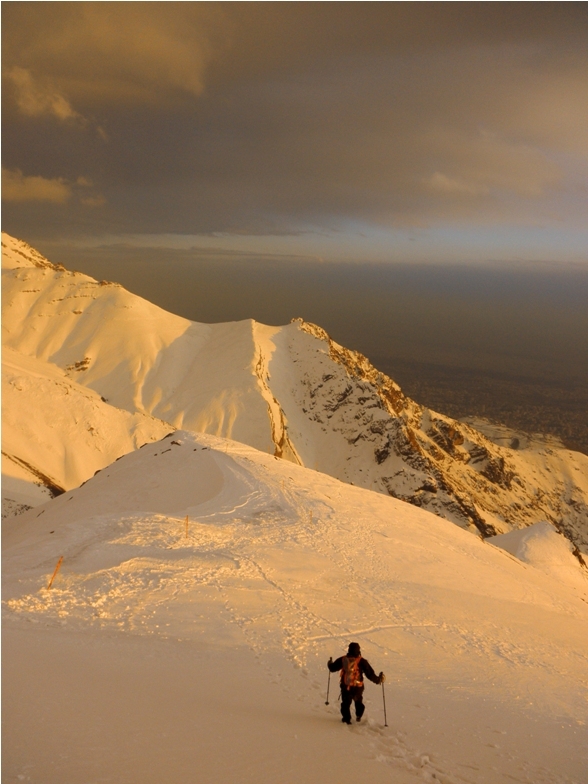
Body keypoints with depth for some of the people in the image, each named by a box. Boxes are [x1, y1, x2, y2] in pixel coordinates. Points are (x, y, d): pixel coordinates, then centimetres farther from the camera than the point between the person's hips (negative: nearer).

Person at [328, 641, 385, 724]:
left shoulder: (343, 660, -4)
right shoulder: (361, 661, -12)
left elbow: (332, 668, 10)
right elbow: (370, 674, -13)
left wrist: (330, 663, 31)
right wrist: (378, 680, 0)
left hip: (345, 687, 1)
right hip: (357, 687, -1)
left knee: (346, 703, 19)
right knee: (358, 701, 26)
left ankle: (346, 718, 14)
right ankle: (358, 716, 18)